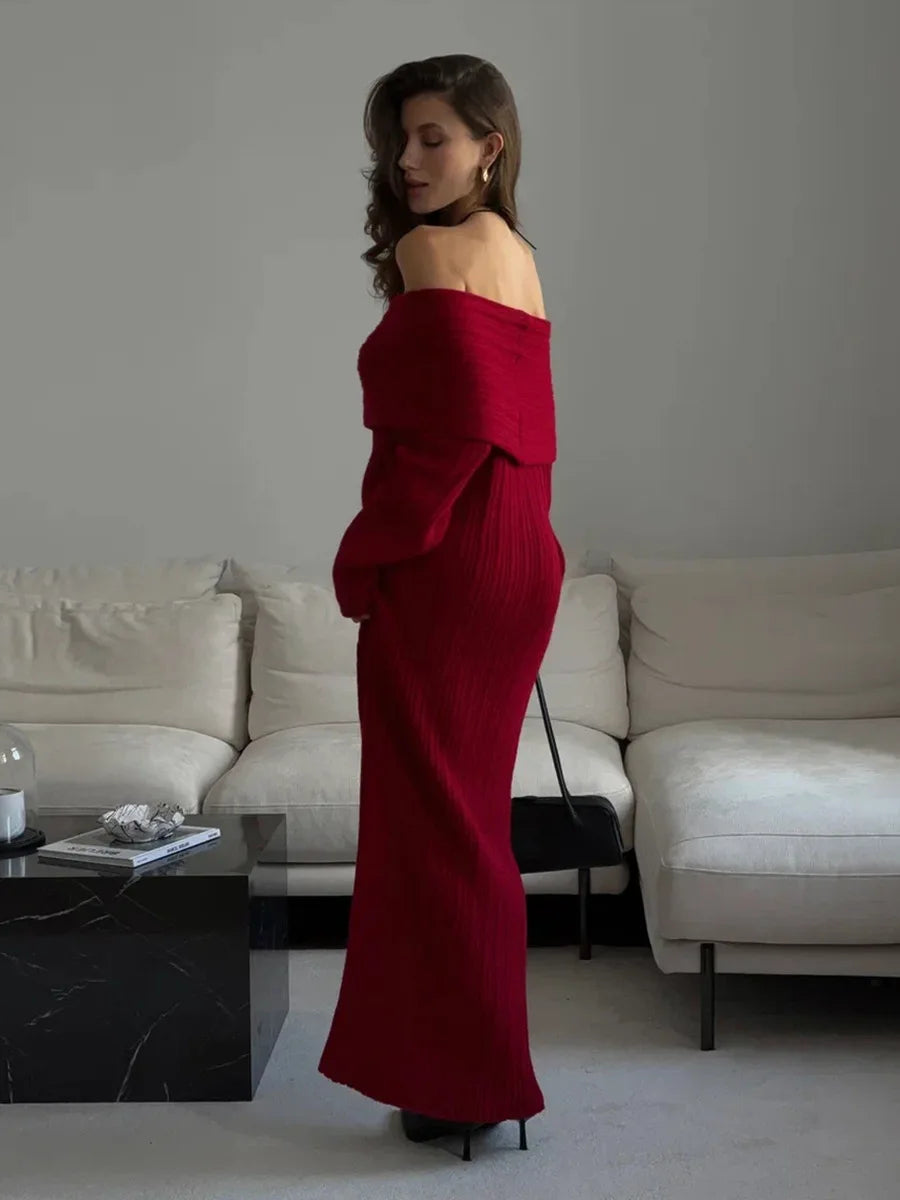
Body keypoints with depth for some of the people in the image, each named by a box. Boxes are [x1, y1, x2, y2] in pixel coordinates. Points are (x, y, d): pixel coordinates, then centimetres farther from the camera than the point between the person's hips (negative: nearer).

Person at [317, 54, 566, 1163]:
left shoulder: (435, 251, -12)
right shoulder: (513, 253, 16)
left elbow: (448, 428, -21)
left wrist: (365, 561, -11)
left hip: (445, 568, -10)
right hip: (513, 555, 10)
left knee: (435, 816, 0)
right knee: (466, 811, 16)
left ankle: (466, 1082, 12)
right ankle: (473, 1068, 29)